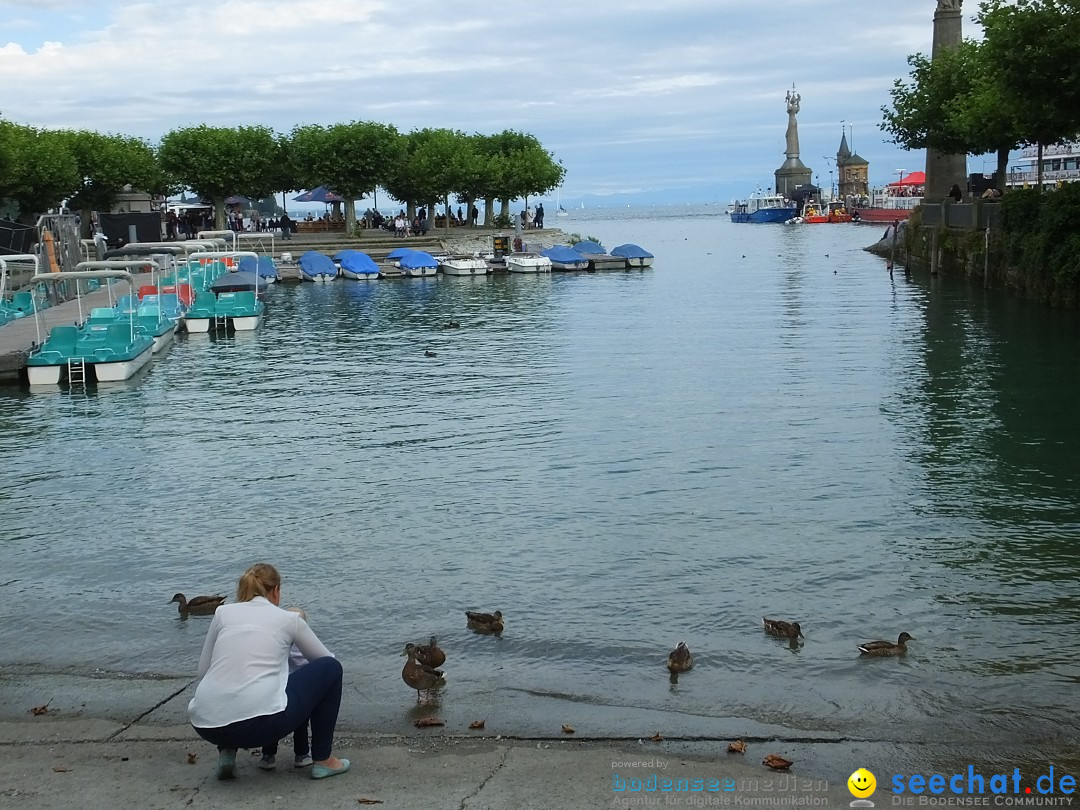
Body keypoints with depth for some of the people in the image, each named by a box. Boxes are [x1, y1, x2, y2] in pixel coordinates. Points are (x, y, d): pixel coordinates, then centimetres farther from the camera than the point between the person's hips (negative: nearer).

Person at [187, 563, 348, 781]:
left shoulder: (223, 612, 19)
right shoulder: (288, 618, 15)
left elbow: (203, 672, 22)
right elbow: (325, 659, 32)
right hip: (260, 722, -4)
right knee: (331, 668, 19)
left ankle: (227, 751, 15)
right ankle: (322, 760, 20)